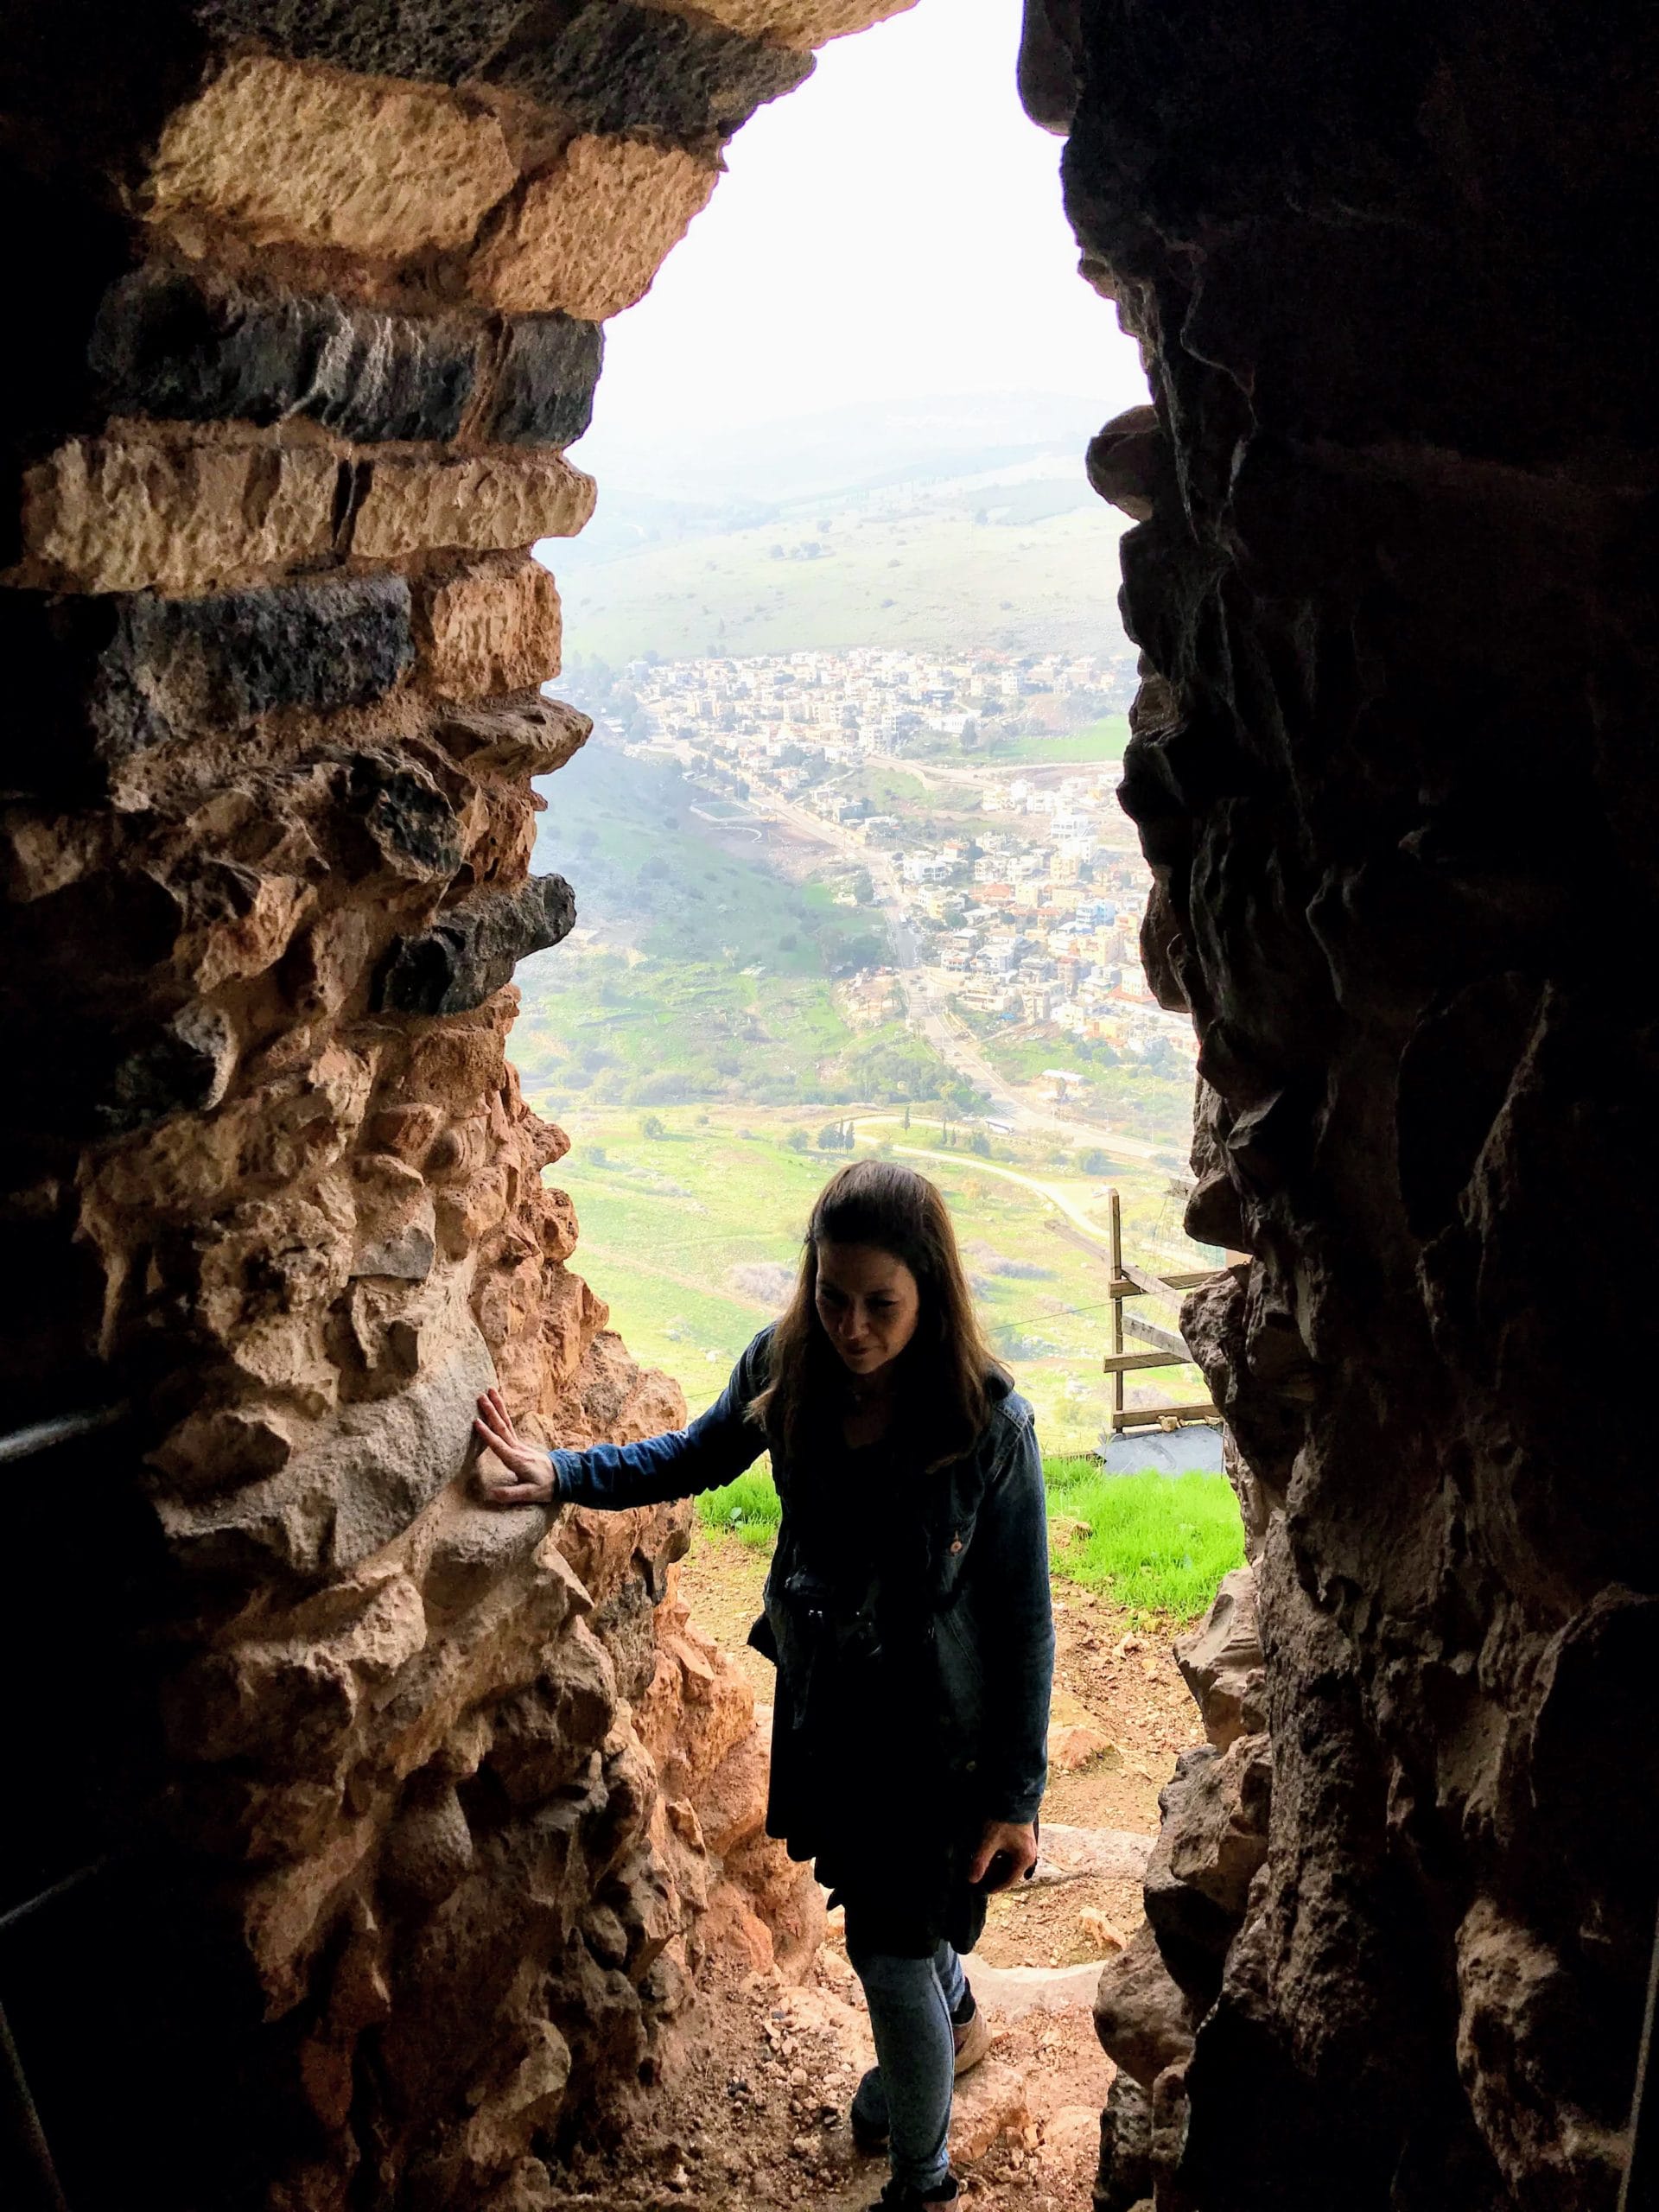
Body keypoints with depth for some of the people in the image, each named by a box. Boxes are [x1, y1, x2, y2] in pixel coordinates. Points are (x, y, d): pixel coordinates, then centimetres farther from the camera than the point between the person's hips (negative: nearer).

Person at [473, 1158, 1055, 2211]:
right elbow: (694, 1458, 6)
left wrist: (1015, 1796, -13)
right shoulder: (786, 1371, -16)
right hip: (824, 1702, 5)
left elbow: (1023, 1621, -18)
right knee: (873, 1888, 27)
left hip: (936, 1730, -5)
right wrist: (563, 1474, -6)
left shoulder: (990, 1425, -28)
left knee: (892, 1953, 5)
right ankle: (958, 2024, 62)